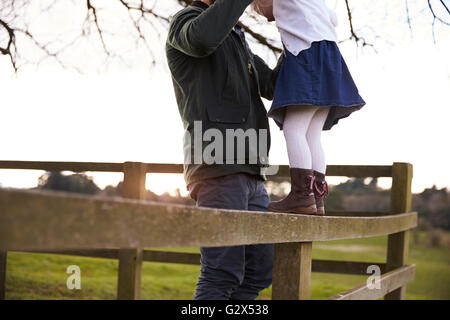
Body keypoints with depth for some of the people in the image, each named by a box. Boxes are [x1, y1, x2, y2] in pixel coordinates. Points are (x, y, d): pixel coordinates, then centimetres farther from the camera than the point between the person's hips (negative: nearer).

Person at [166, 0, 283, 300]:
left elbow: (275, 87, 21)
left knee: (258, 271, 7)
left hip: (249, 173, 9)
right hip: (217, 166, -9)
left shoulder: (238, 43, 29)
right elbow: (203, 36, -25)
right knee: (223, 273, -13)